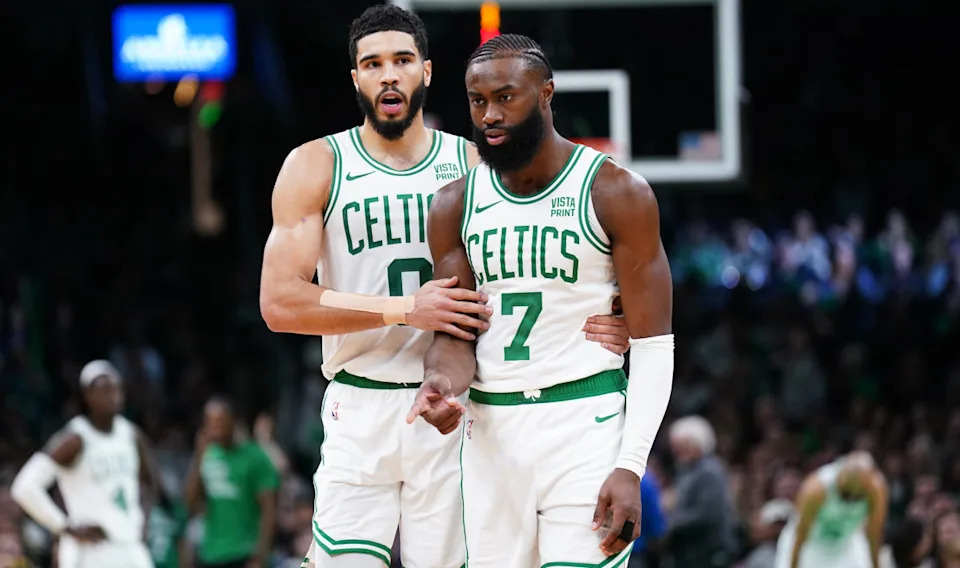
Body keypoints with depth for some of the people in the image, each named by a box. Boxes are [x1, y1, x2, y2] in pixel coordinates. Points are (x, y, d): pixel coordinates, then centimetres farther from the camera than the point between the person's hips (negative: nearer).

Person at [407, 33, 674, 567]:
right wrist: (443, 382, -18)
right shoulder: (457, 204, 8)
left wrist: (631, 467, -16)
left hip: (584, 427, -4)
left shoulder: (616, 193, -5)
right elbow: (455, 336, 7)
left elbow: (653, 346, -6)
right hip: (491, 432, 4)